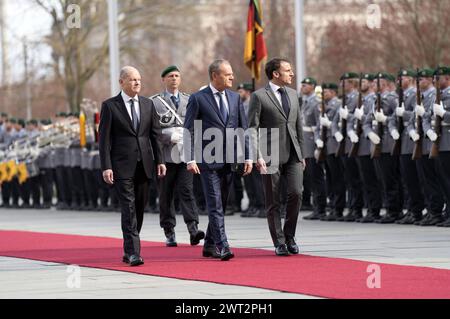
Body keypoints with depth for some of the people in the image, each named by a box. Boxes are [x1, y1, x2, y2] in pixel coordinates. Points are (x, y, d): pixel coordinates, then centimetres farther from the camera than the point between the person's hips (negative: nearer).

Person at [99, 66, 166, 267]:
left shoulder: (148, 104, 12)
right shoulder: (110, 106, -1)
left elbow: (155, 135, 13)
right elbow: (104, 139, -4)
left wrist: (160, 160, 4)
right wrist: (106, 167, -11)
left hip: (144, 164, 5)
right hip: (122, 165, -5)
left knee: (139, 208, 8)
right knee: (128, 208, -12)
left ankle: (129, 250, 19)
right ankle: (133, 252, -16)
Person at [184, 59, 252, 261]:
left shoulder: (234, 98, 12)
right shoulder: (198, 99, -4)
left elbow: (243, 128, 13)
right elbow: (189, 131, -5)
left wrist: (247, 157, 6)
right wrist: (190, 159, -13)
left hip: (229, 160, 5)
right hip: (208, 160, -5)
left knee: (221, 205, 11)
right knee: (215, 205, -10)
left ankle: (210, 245, 21)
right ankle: (222, 247, -15)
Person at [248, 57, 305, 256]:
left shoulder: (292, 94, 15)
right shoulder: (259, 96, -4)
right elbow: (252, 128, -8)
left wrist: (302, 154, 16)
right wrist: (258, 156, -16)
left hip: (293, 155, 4)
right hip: (271, 156, -4)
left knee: (296, 193, -10)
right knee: (273, 202, 0)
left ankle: (289, 235, 7)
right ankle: (279, 243, 9)